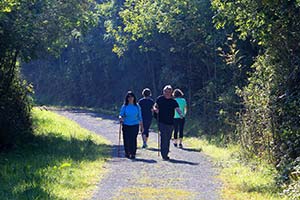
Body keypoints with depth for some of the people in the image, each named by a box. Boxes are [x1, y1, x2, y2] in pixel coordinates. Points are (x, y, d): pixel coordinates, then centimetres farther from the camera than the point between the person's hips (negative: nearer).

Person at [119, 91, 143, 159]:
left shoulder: (137, 106, 4)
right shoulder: (124, 106, 1)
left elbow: (140, 116, 10)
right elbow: (121, 115, 1)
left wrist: (141, 126, 10)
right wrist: (120, 118, -23)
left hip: (135, 125, 0)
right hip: (126, 125, 0)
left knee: (133, 140, -8)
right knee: (126, 140, 0)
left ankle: (133, 154, -1)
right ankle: (127, 153, 18)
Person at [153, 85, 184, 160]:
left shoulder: (173, 101, 4)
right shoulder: (160, 99, 3)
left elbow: (177, 109, -7)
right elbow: (155, 106, 11)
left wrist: (181, 114, -27)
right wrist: (155, 109, -12)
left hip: (170, 123, 3)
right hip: (162, 122, -3)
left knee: (168, 139, 12)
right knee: (164, 138, -12)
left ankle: (166, 154, 25)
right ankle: (164, 155, -10)